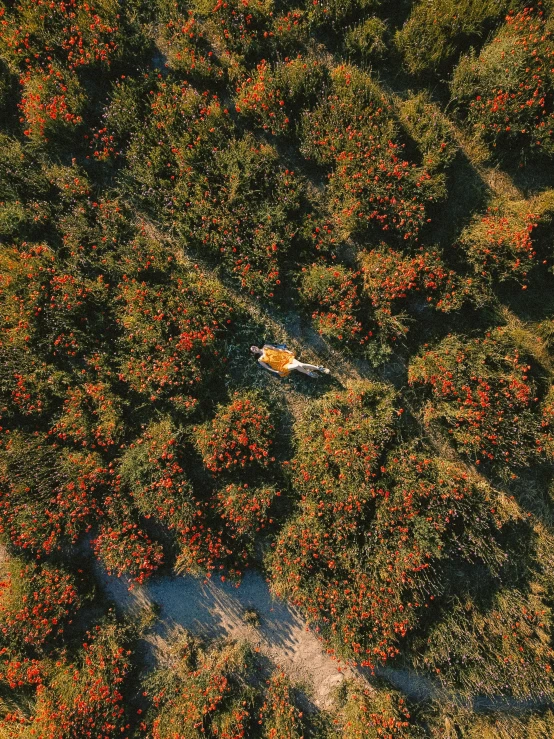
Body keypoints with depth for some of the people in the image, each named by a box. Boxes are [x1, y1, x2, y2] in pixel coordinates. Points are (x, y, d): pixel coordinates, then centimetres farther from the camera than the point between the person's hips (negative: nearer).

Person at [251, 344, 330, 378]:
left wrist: (286, 351, 7)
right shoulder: (260, 359, 2)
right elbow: (268, 368, -2)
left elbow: (276, 349, 15)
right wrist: (276, 372, -13)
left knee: (301, 364, -15)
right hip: (281, 366, -3)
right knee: (297, 366, -26)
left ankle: (319, 368, -8)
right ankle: (309, 373, -3)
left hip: (285, 357, 3)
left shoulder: (265, 347, 11)